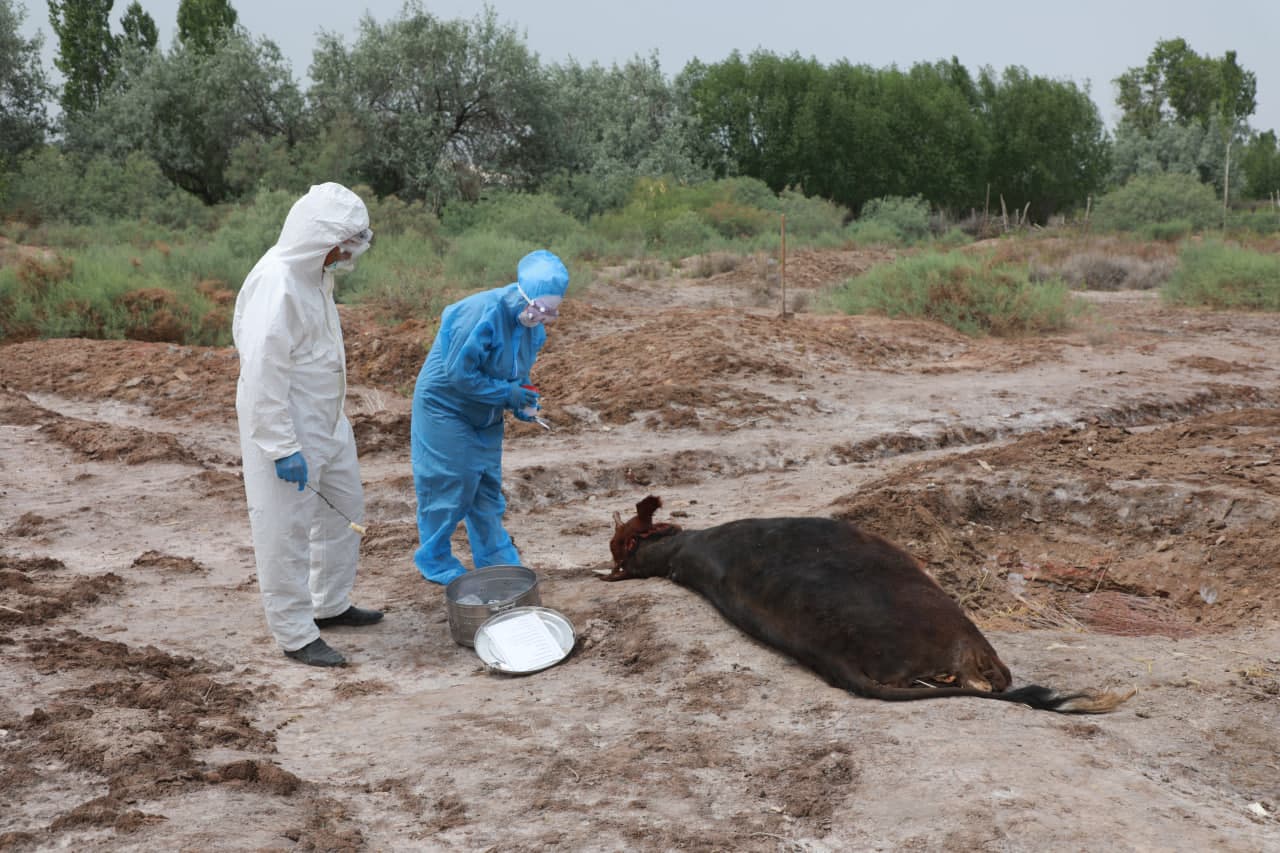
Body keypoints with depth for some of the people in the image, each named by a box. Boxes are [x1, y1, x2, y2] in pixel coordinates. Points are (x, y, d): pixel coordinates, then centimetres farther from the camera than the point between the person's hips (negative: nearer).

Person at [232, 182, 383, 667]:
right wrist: (283, 448, -24)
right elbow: (262, 374, -26)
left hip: (326, 422, 10)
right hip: (286, 429, -10)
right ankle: (295, 636, 13)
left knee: (344, 512, 20)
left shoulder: (315, 273, 6)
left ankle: (331, 605, 36)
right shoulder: (276, 284, -24)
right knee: (286, 532, 2)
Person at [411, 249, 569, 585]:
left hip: (485, 418, 8)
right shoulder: (484, 314, -29)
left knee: (487, 486, 12)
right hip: (445, 407, -7)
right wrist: (508, 394, -26)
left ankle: (497, 561, 21)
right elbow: (459, 374, -28)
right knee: (448, 485, -4)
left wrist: (523, 400, -9)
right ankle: (434, 561, 12)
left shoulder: (533, 326, -4)